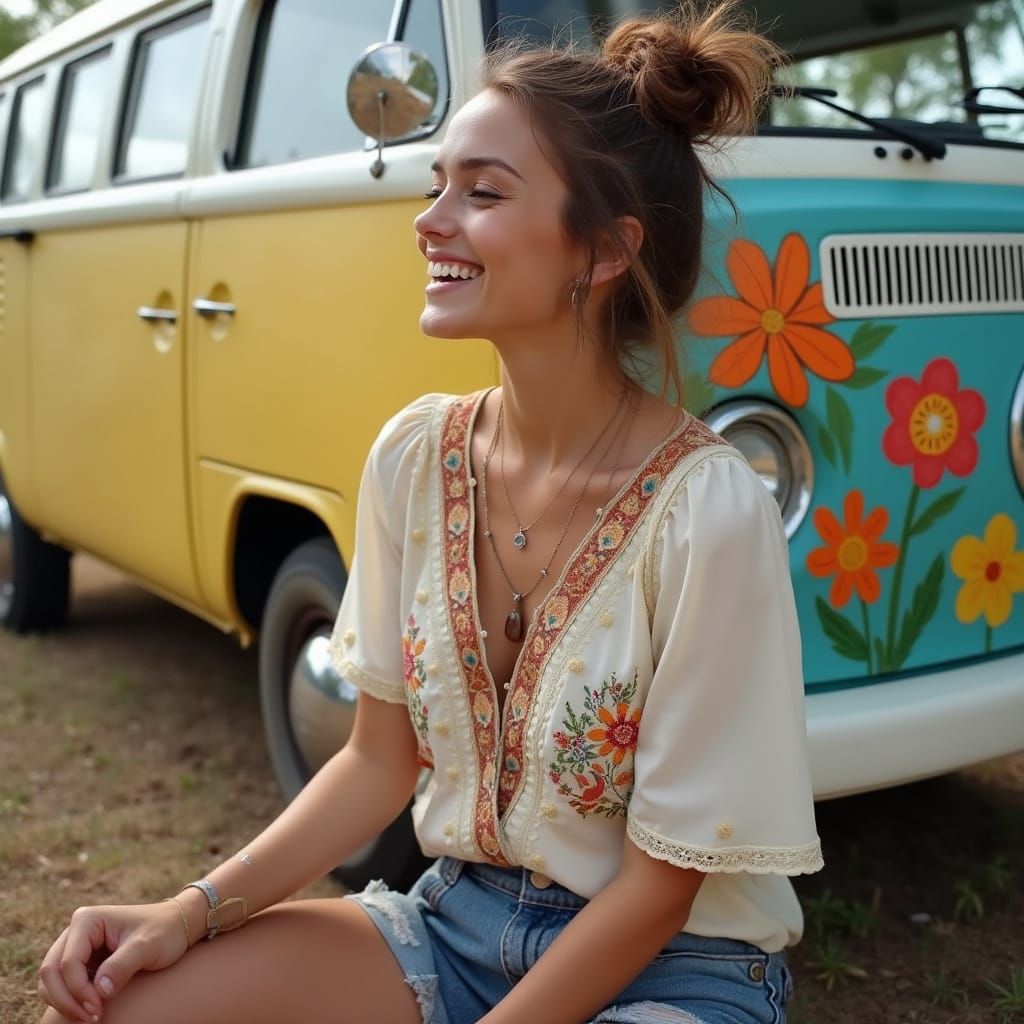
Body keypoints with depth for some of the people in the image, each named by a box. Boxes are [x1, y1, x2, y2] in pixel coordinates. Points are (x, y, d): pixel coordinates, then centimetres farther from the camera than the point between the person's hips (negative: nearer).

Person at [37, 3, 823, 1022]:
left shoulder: (707, 510, -24)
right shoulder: (414, 456, -6)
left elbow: (661, 888, -15)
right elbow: (382, 758, 3)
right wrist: (194, 912, -7)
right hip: (456, 919, 5)